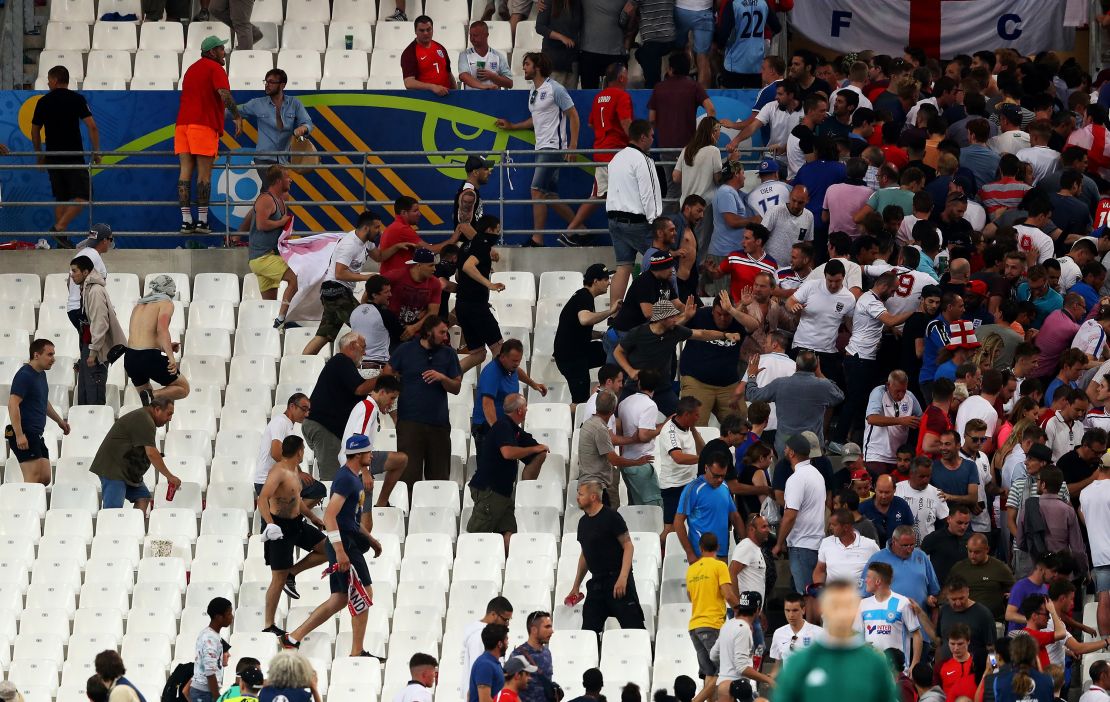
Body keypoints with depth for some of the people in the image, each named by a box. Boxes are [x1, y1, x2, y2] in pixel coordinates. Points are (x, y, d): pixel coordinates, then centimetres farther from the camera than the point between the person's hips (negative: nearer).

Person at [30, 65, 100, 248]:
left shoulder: (43, 102, 6)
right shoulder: (77, 99, -3)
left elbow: (35, 132, 12)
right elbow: (92, 126, -10)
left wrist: (40, 155, 25)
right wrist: (96, 152, -1)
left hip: (53, 157, 4)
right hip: (74, 157, -4)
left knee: (61, 198, 14)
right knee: (83, 196, -4)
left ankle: (61, 240, 12)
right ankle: (60, 227, -20)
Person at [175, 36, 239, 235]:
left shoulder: (192, 69, 23)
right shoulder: (215, 69, -2)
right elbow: (224, 94, -16)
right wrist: (237, 117, -10)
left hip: (183, 123, 7)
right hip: (204, 125, -7)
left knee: (185, 172, 2)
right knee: (204, 174, -3)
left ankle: (186, 220, -2)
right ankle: (202, 221, -5)